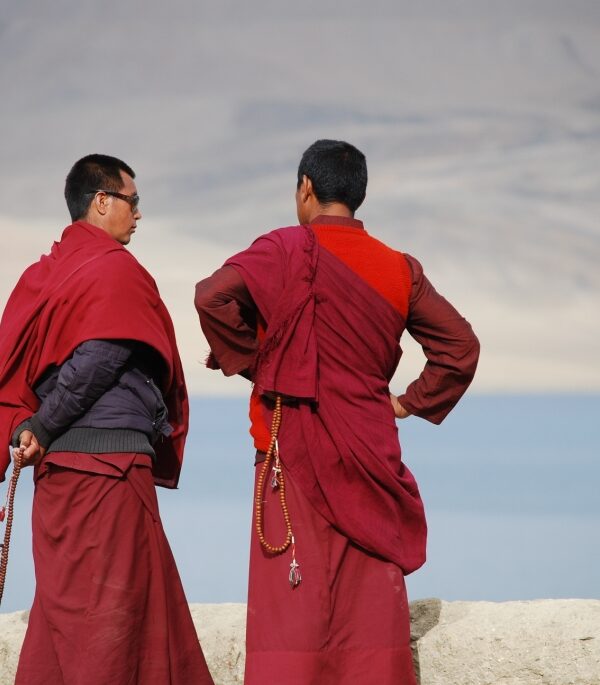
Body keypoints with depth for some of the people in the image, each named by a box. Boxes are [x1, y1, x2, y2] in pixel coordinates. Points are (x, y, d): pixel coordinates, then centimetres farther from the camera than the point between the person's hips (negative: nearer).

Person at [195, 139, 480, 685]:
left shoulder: (288, 249, -4)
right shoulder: (399, 269, 9)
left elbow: (213, 296, -17)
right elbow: (461, 346, 10)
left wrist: (250, 362, -4)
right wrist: (410, 402, 14)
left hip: (297, 454, -4)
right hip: (371, 460, 4)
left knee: (293, 598, -6)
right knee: (371, 606, 5)